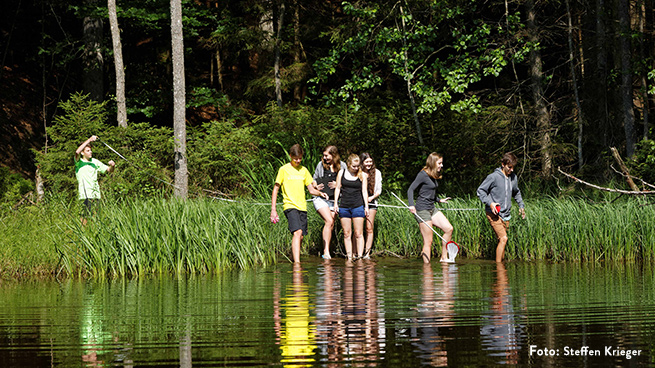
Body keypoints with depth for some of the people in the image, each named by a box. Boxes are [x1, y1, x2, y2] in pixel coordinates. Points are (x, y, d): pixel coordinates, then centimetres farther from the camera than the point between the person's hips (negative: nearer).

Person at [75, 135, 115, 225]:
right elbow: (77, 152, -20)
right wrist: (89, 140, -24)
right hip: (85, 193, -5)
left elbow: (108, 170, 18)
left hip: (95, 193, 5)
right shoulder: (79, 162, 0)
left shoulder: (95, 162, 15)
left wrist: (112, 166, -7)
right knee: (88, 214, -15)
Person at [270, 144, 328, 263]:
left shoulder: (304, 170, 15)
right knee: (297, 232, -22)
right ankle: (297, 262, -29)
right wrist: (273, 209, -3)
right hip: (290, 205, -6)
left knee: (301, 236, 4)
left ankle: (292, 259, 22)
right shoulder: (284, 170, 1)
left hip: (302, 207, 6)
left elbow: (311, 189, 18)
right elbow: (275, 189, 3)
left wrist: (320, 193, -5)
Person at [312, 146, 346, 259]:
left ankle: (326, 252, 14)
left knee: (331, 226, 5)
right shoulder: (321, 165, 6)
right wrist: (316, 186, -3)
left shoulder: (342, 166, 4)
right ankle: (326, 251, -20)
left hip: (334, 199, 2)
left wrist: (338, 185, -10)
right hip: (320, 198, -2)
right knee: (329, 221, -19)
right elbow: (314, 179, 18)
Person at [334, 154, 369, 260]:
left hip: (358, 206, -2)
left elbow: (364, 191, 5)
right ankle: (349, 257, 5)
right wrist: (335, 203, 4)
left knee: (358, 234, -5)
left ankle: (360, 256, -5)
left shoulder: (362, 175, 4)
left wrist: (366, 206, 1)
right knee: (347, 234, 2)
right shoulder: (341, 173, 6)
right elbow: (338, 188, 11)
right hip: (344, 206, 2)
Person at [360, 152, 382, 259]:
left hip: (371, 202, 2)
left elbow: (379, 190, 8)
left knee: (369, 229, -1)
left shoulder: (377, 173, 5)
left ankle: (367, 253, 1)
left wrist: (372, 197, -9)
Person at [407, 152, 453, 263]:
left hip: (432, 209, 9)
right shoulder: (423, 174, -12)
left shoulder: (433, 176, 13)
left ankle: (444, 258, 10)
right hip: (422, 210, -9)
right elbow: (410, 190, -14)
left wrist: (439, 200, 31)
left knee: (449, 229, 2)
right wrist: (411, 205, -26)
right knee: (428, 241, -9)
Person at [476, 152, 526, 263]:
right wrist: (490, 203, -17)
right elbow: (480, 190, -6)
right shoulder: (494, 177, -11)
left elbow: (516, 193, 29)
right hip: (493, 214, -6)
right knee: (503, 238, -15)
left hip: (506, 215, 6)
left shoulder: (513, 178, 9)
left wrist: (521, 205, 19)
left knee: (502, 240, 8)